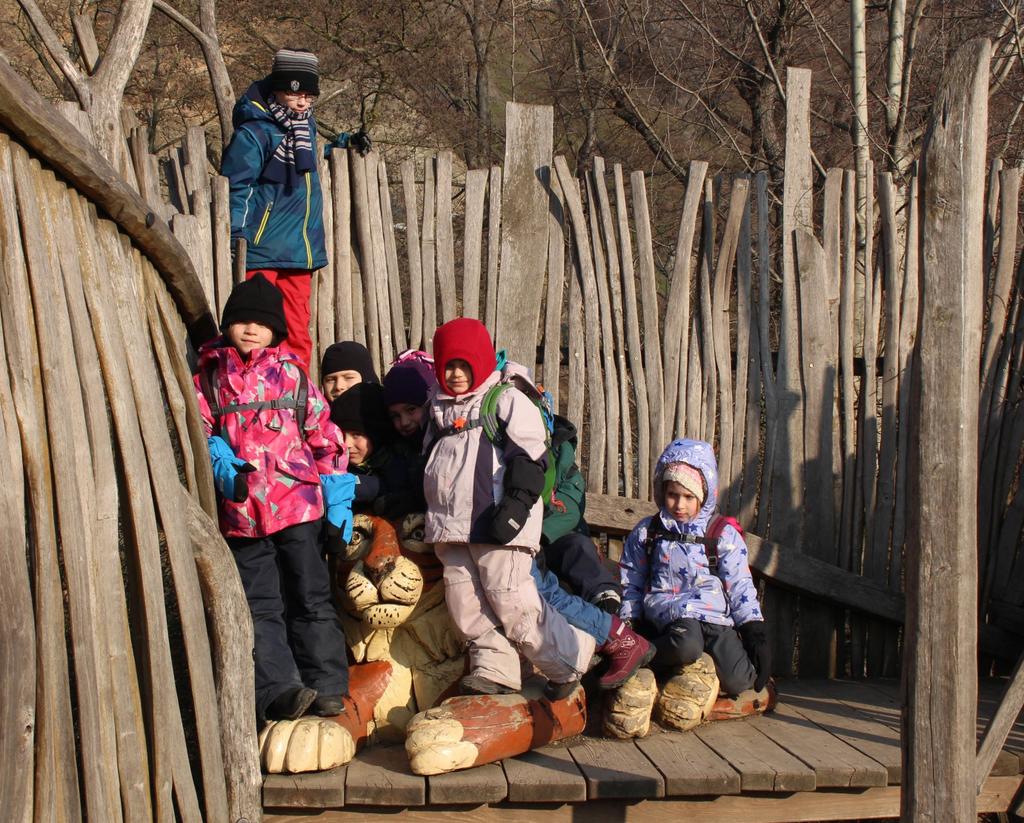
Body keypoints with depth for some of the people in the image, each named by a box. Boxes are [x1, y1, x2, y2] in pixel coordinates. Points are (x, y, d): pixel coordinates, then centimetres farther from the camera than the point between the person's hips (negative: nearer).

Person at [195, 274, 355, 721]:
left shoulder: (291, 372, 7)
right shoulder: (209, 375, 7)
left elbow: (323, 434, 8)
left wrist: (338, 498, 4)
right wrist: (218, 459, -16)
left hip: (297, 501, 0)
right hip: (239, 509, 0)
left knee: (310, 596, 6)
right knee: (260, 604, 1)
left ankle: (326, 684, 12)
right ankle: (278, 688, 3)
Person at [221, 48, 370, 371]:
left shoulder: (305, 124, 14)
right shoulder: (254, 132, -9)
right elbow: (236, 185, -13)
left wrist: (344, 142, 25)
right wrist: (237, 234, -24)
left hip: (301, 251, 8)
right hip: (264, 251, -7)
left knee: (298, 332, 11)